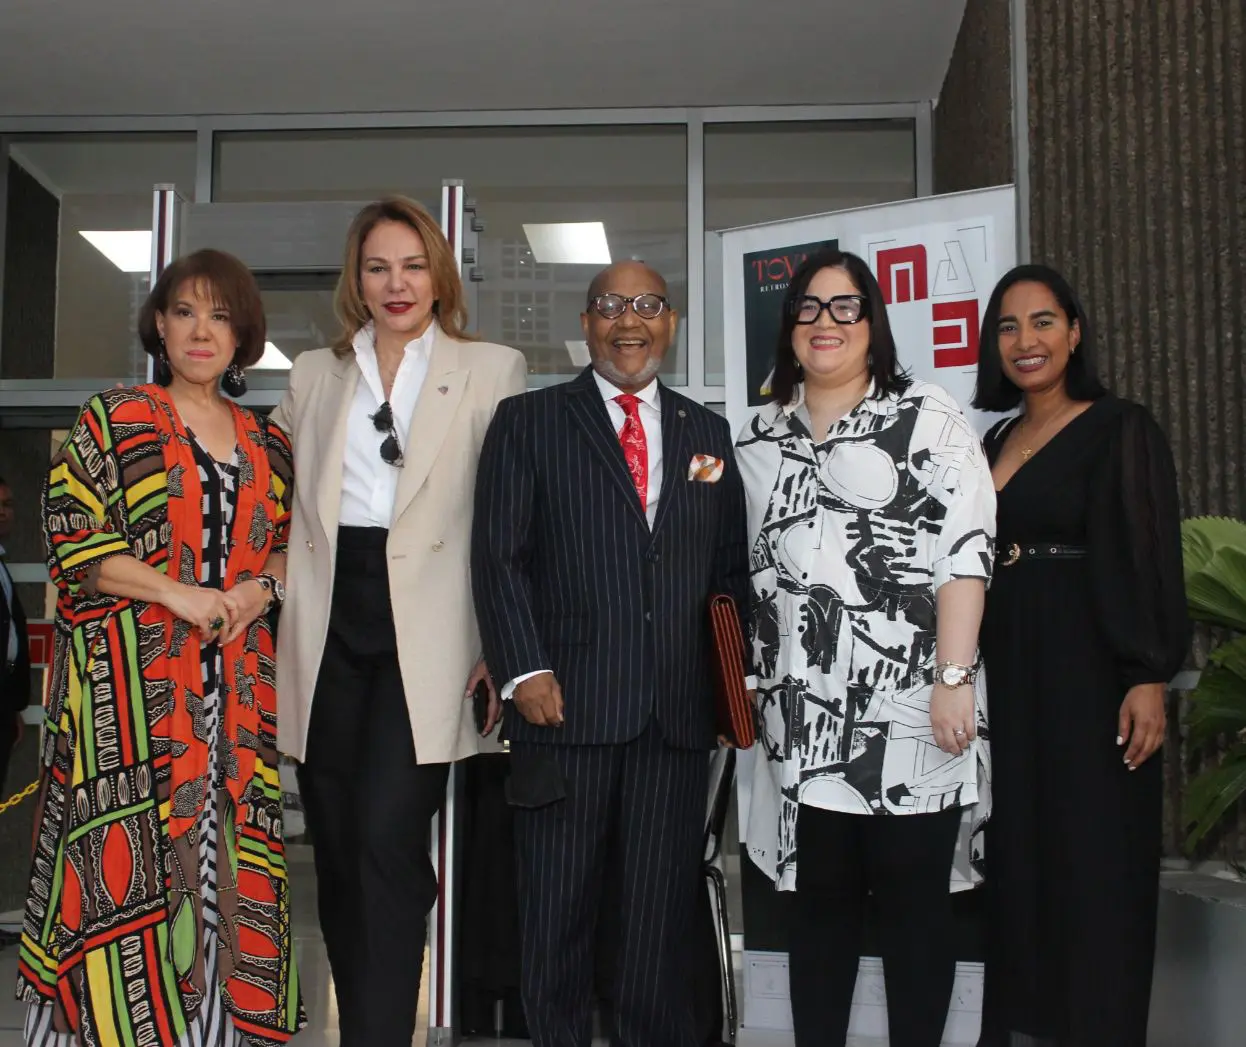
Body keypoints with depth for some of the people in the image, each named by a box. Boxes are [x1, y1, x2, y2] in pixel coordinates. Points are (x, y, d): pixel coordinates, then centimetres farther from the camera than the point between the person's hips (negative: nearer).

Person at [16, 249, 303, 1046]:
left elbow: (290, 541, 19)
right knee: (128, 858, -4)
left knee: (225, 854, 5)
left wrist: (258, 589, -2)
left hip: (236, 688, 4)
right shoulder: (111, 422, 2)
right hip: (130, 680, -4)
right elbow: (71, 537, -5)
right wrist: (178, 594, -14)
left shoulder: (268, 444, 14)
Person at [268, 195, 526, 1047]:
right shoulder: (314, 374, 16)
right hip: (327, 625, 4)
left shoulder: (492, 370, 5)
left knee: (388, 839, -14)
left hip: (423, 630, -4)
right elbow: (281, 500, 19)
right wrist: (274, 623, 9)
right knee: (336, 848, 8)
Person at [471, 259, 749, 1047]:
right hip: (567, 704, -2)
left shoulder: (708, 433, 15)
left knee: (662, 916, 8)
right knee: (558, 915, 5)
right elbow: (499, 556, 0)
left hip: (678, 714, 3)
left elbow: (730, 568, 15)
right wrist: (525, 670, -10)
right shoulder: (529, 422, 6)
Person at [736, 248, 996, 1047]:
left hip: (910, 707, -3)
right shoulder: (761, 438, 14)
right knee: (820, 898, 9)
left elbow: (965, 553, -7)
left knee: (914, 899, 3)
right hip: (806, 716, 4)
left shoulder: (929, 419, 1)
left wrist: (955, 678, -15)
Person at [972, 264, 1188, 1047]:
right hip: (1007, 672, 7)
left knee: (1094, 865, 0)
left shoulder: (1121, 430, -5)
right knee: (1019, 857, 12)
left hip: (1088, 674, -6)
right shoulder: (996, 440, 13)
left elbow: (1150, 559, -11)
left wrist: (1150, 678, -19)